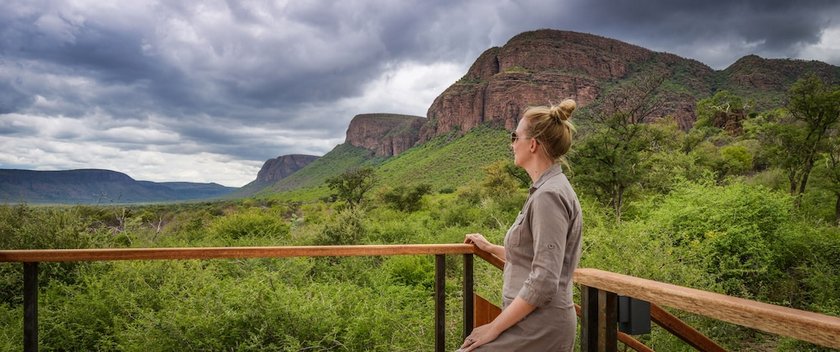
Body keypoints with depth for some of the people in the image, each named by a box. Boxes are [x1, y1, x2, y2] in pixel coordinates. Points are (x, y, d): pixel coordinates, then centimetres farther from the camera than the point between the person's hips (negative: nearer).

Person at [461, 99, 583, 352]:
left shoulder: (549, 195, -19)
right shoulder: (547, 189, 12)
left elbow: (543, 282, -24)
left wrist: (494, 327, -18)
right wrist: (489, 248, 30)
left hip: (538, 328, -10)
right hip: (540, 324, 10)